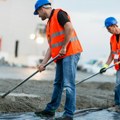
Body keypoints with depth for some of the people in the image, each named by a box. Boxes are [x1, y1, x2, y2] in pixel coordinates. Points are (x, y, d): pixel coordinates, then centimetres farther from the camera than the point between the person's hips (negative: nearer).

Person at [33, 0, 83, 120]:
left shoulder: (59, 13, -4)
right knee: (58, 84, 15)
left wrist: (64, 47, -16)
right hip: (60, 57, 10)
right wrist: (43, 63, 12)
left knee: (68, 84, -10)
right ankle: (50, 110, 24)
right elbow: (51, 47, 20)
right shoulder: (49, 24, 22)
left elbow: (69, 28, -20)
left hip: (70, 53, -10)